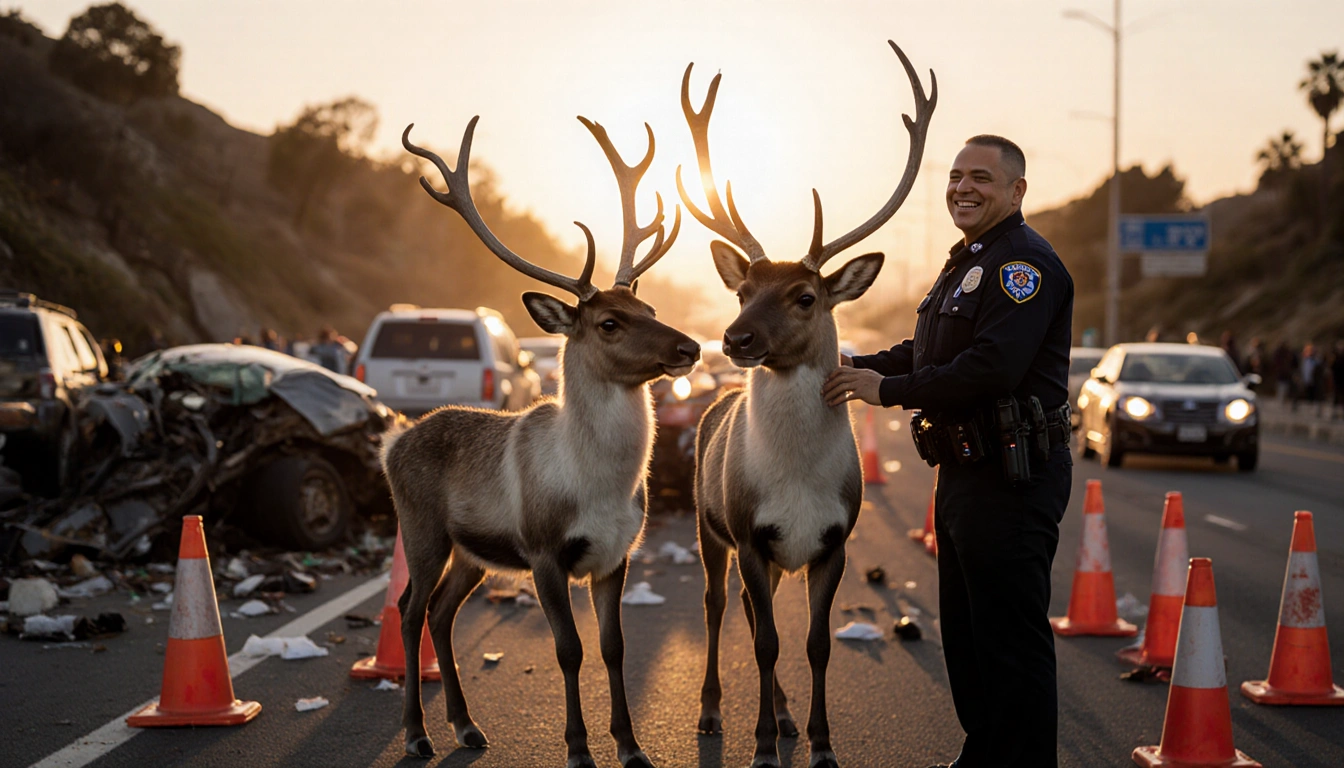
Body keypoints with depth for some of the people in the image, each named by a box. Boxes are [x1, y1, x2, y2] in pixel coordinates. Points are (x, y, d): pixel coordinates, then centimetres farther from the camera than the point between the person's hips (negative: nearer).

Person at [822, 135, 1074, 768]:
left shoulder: (1024, 262, -15)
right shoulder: (969, 261, 19)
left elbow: (992, 366, -26)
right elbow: (927, 352, 23)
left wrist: (886, 390, -19)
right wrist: (859, 367, 7)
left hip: (1013, 478, -11)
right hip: (966, 473, 11)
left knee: (1011, 638, -5)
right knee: (964, 632, 18)